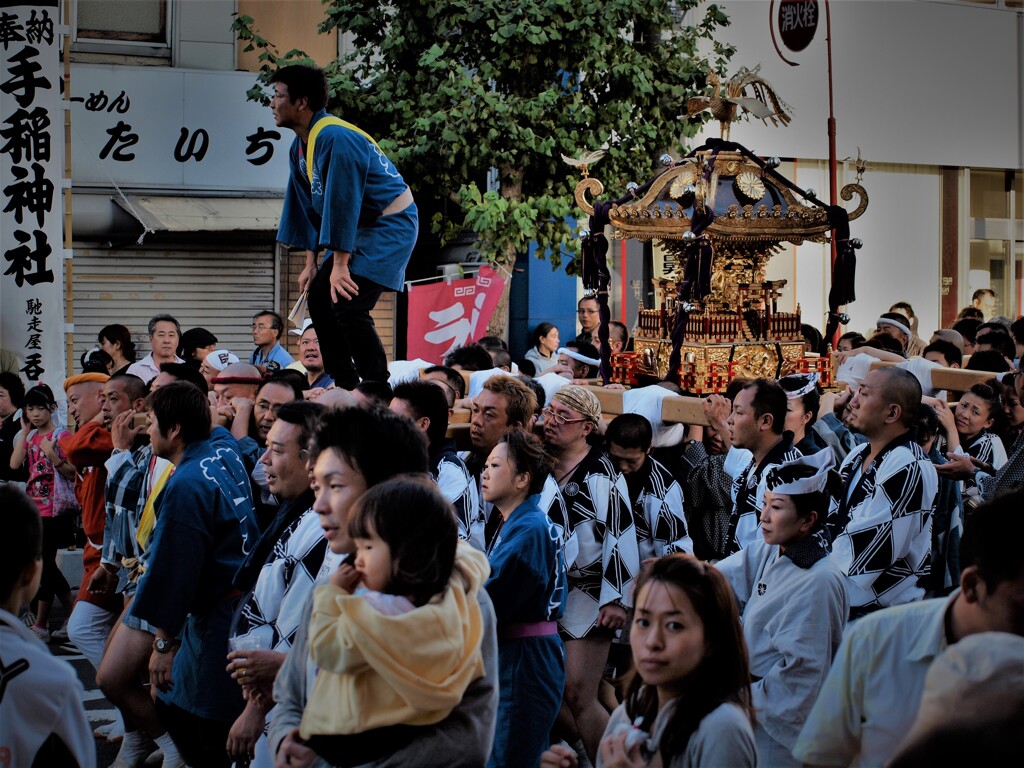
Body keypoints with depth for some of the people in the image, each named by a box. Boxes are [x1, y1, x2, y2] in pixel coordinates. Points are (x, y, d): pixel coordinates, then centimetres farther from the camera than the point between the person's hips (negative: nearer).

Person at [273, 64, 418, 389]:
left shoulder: (335, 139, -25)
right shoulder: (300, 147, 6)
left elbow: (342, 203, -25)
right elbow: (309, 206, 13)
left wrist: (339, 266, -22)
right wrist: (311, 264, 9)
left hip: (391, 225, -10)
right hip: (363, 227, 10)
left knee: (348, 305, -20)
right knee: (319, 296, 8)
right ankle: (346, 388, 14)